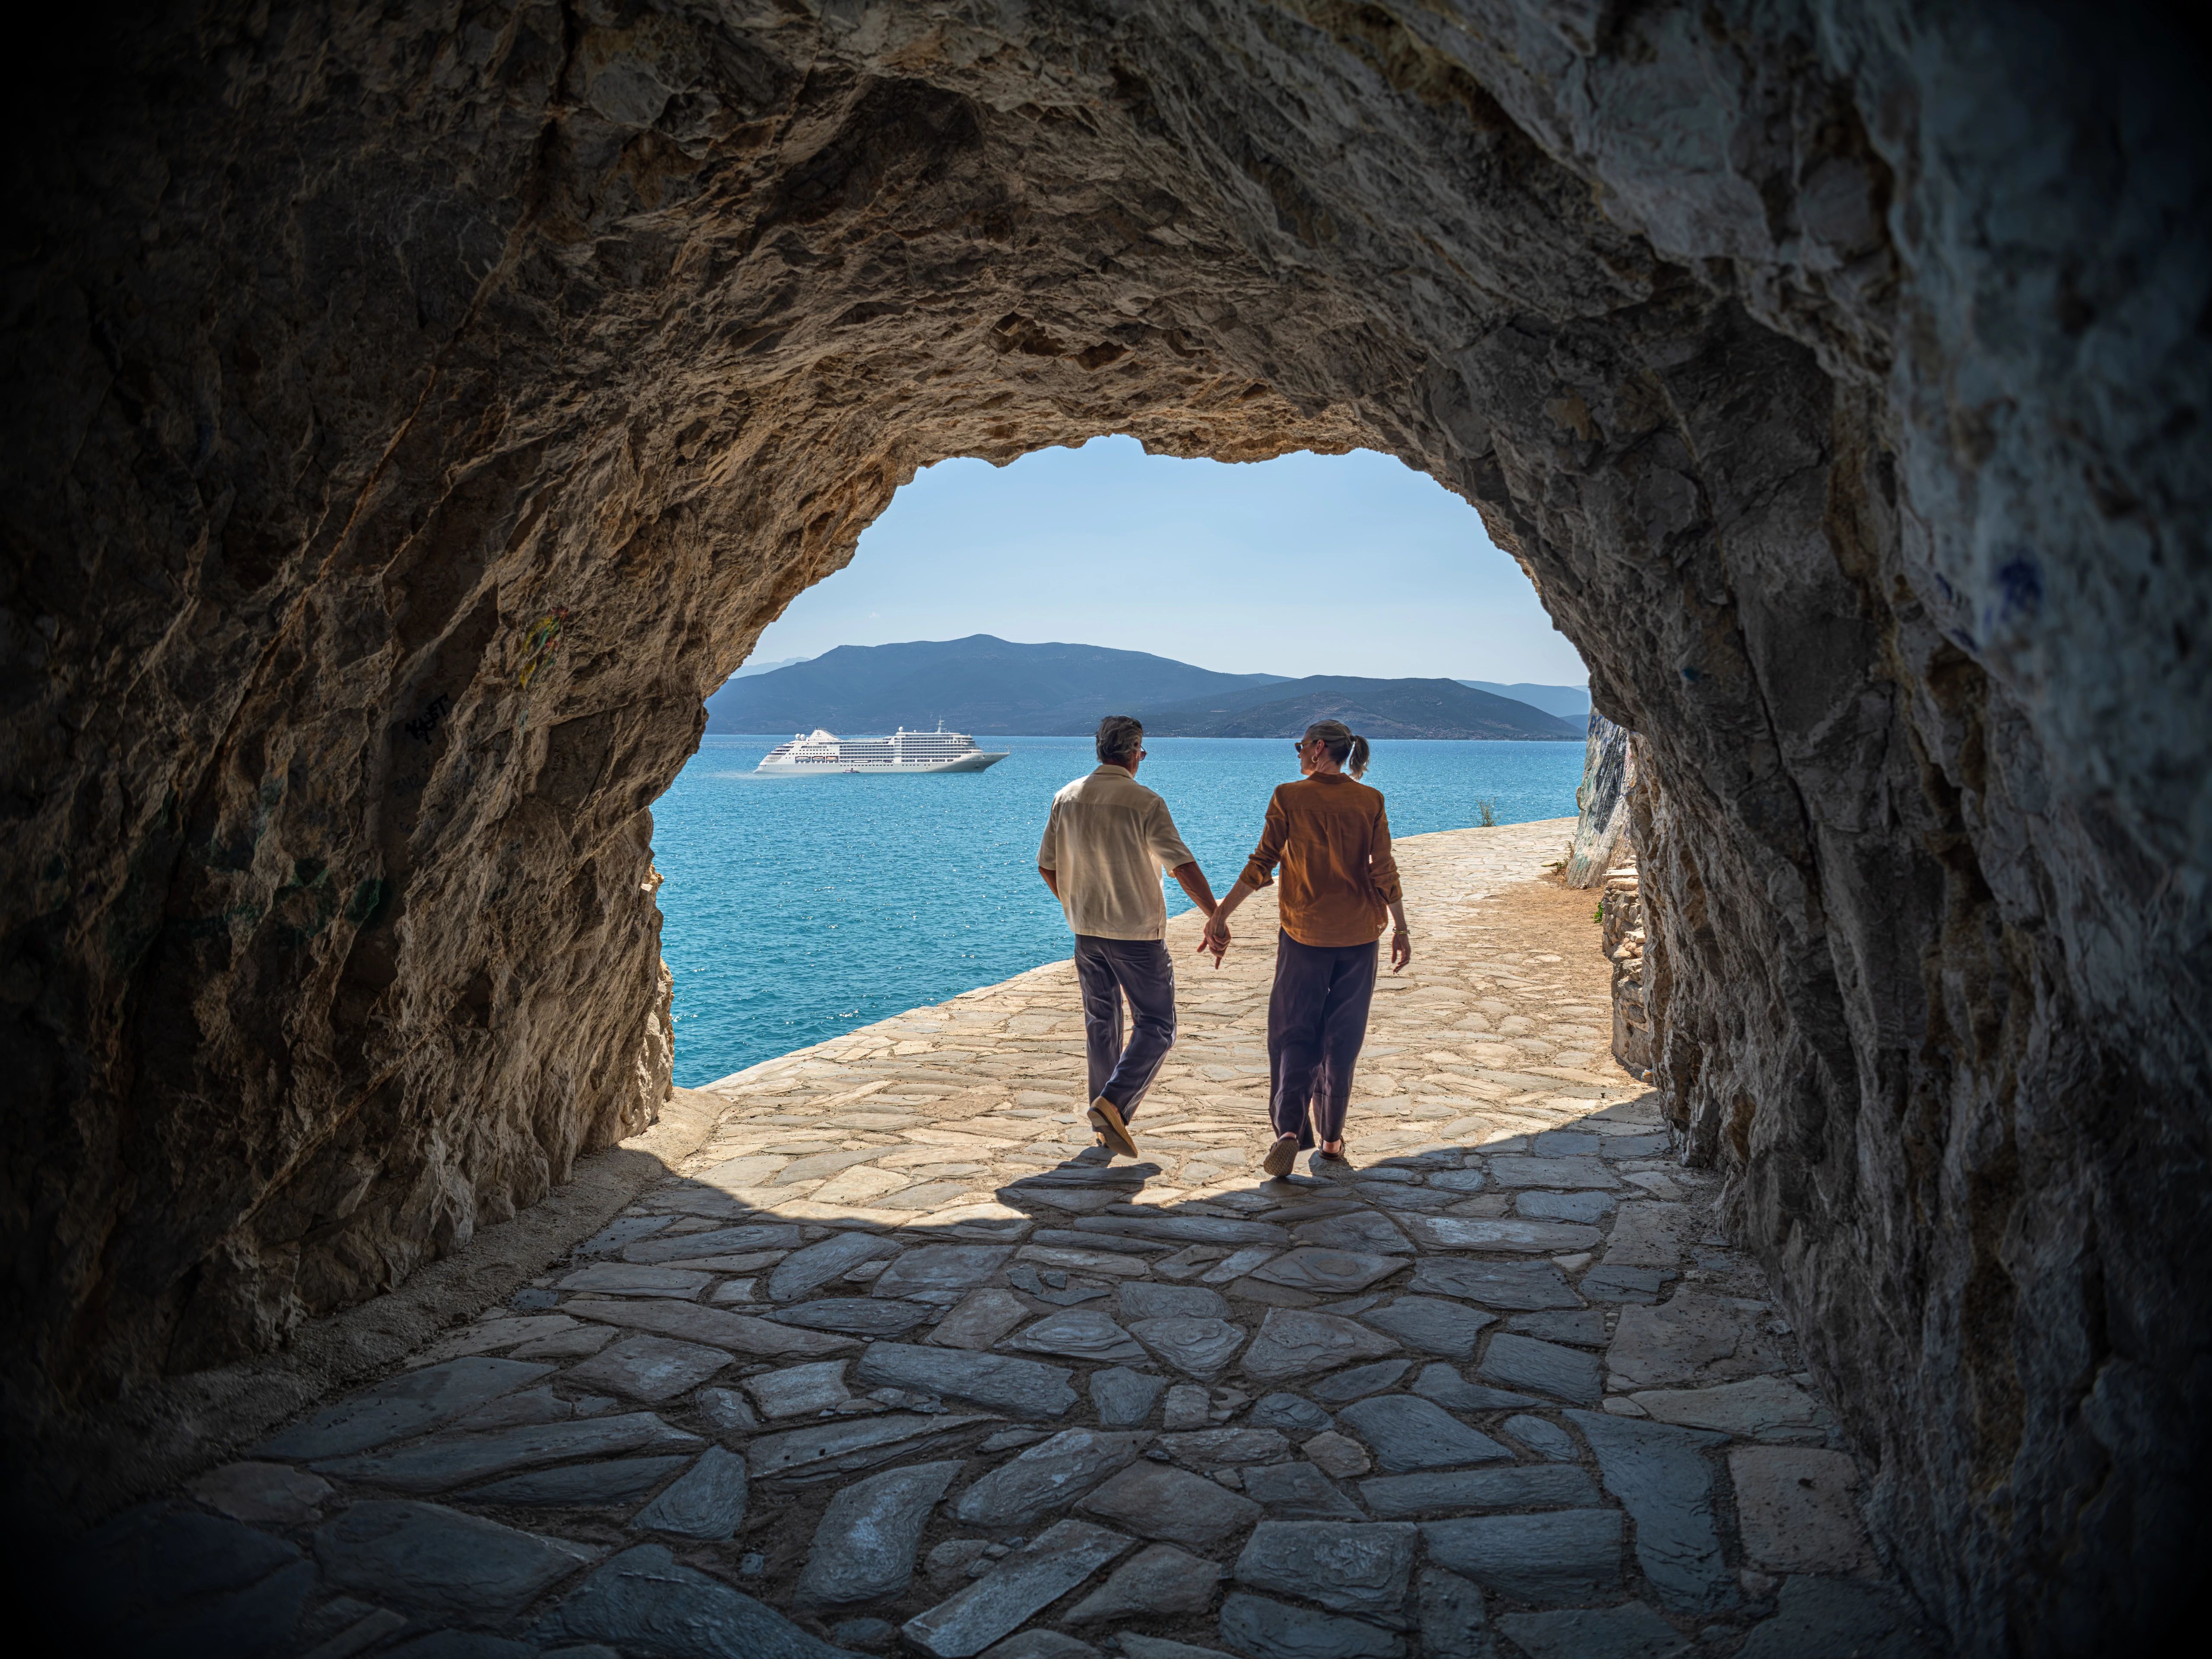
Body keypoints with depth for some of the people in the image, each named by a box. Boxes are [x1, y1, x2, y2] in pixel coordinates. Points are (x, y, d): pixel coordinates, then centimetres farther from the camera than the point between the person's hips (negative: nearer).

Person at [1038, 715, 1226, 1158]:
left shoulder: (1067, 798, 3)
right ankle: (1114, 1102, -13)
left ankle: (1106, 1124, 21)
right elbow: (1183, 866, -18)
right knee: (1156, 1026, 4)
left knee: (1100, 1024, 16)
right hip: (1137, 931, -6)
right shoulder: (1145, 803, -13)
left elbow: (1046, 865, 9)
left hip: (1086, 930, 6)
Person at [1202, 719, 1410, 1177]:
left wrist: (1220, 914, -6)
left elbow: (1261, 866, -12)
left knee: (1293, 1034, 7)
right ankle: (1331, 1139, 19)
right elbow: (1385, 872, -4)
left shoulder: (1289, 798, -8)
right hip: (1359, 933, 2)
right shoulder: (1370, 801, -3)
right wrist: (1401, 930, 5)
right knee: (1342, 1038, 12)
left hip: (1303, 933, -2)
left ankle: (1289, 1129, -10)